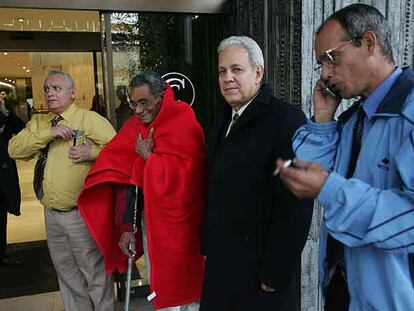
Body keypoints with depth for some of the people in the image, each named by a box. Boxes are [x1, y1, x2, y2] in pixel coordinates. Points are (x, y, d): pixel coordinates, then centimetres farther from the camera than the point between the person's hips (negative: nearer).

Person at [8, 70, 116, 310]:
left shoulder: (91, 119, -5)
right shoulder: (38, 123, 11)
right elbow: (14, 150, -3)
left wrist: (92, 153, -23)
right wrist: (48, 133, -14)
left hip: (81, 214, -5)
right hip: (51, 214, 6)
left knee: (95, 272, 7)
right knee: (67, 273, 21)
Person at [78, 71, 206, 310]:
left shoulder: (183, 123, -11)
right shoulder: (135, 127, 3)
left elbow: (182, 173, -22)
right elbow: (124, 178, 1)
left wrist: (149, 157, -10)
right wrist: (126, 227, -2)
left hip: (176, 222, -5)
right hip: (148, 217, 5)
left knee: (181, 287, 8)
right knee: (157, 287, 16)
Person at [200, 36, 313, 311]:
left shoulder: (286, 119, -17)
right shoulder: (226, 120, 8)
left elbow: (295, 206, -20)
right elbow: (218, 190, 10)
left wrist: (276, 272, -17)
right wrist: (210, 247, 8)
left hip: (259, 269, -7)